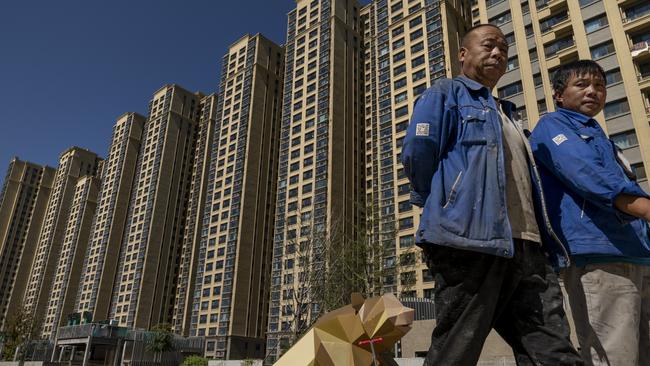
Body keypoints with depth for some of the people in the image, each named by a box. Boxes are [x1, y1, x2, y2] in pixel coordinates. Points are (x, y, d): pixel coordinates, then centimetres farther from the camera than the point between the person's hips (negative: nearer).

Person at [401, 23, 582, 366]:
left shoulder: (505, 113, 31)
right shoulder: (446, 93, 7)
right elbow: (416, 153, -8)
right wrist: (445, 209, 3)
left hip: (525, 246, 8)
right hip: (469, 238, -8)